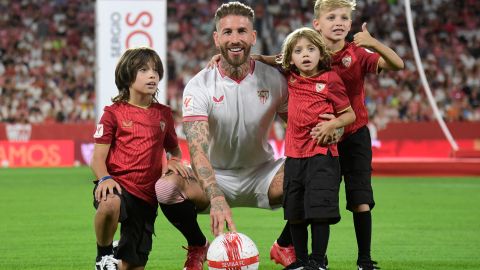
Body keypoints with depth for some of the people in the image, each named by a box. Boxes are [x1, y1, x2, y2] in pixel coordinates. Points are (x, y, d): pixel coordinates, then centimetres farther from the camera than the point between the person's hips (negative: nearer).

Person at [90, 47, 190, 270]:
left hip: (146, 196, 4)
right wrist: (105, 178, -24)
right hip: (118, 185, -4)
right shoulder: (114, 113, 1)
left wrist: (174, 161, 2)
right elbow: (97, 158, -2)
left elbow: (174, 150, 26)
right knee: (110, 204, -42)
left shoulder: (163, 114, 12)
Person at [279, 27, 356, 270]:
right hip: (294, 155, 5)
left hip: (322, 154, -5)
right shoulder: (290, 79, 8)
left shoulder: (330, 80, -5)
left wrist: (332, 124, -15)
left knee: (319, 209, -10)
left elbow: (350, 114, 2)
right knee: (295, 213, 10)